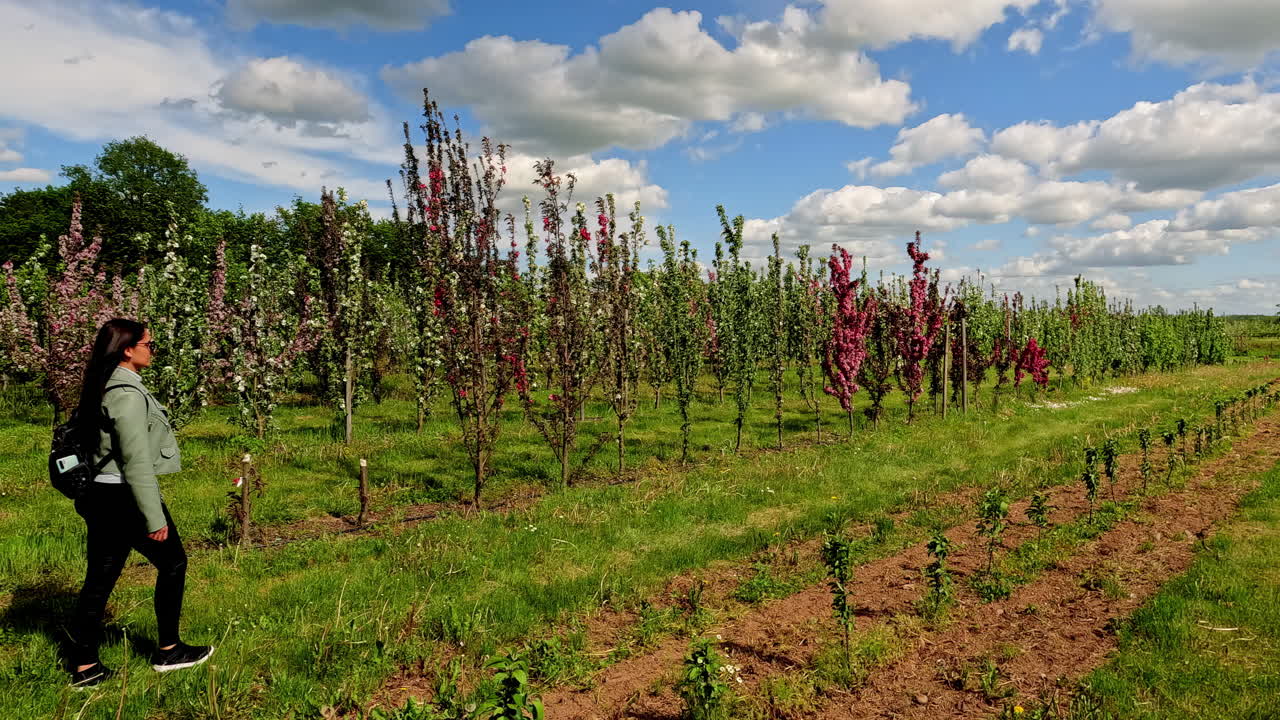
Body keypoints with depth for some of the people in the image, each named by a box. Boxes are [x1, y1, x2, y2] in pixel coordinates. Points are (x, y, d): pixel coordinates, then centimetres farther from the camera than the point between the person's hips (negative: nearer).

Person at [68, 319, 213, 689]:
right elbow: (136, 462, -22)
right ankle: (168, 650, 20)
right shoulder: (128, 393, -19)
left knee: (100, 577, 13)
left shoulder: (103, 387, 11)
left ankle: (84, 666, 20)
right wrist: (154, 518, -18)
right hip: (125, 496, -9)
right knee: (173, 563, 8)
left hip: (99, 495, 9)